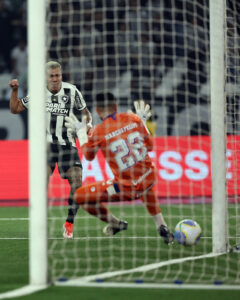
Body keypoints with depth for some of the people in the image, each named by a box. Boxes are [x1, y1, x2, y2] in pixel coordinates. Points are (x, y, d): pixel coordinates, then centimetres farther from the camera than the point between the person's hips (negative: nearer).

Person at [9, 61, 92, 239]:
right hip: (45, 144, -1)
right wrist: (14, 90, -4)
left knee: (77, 183, -12)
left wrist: (88, 123, -10)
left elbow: (85, 112, 11)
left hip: (67, 144, 1)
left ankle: (69, 223, 6)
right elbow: (15, 109, 11)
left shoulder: (71, 91, -2)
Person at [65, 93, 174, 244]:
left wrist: (81, 132, 22)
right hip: (150, 179, 5)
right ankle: (162, 227, 32)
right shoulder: (134, 119, -2)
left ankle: (115, 223, 16)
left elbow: (88, 156, 9)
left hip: (126, 188, -5)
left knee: (79, 196, 6)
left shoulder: (97, 132, -11)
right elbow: (150, 146, 13)